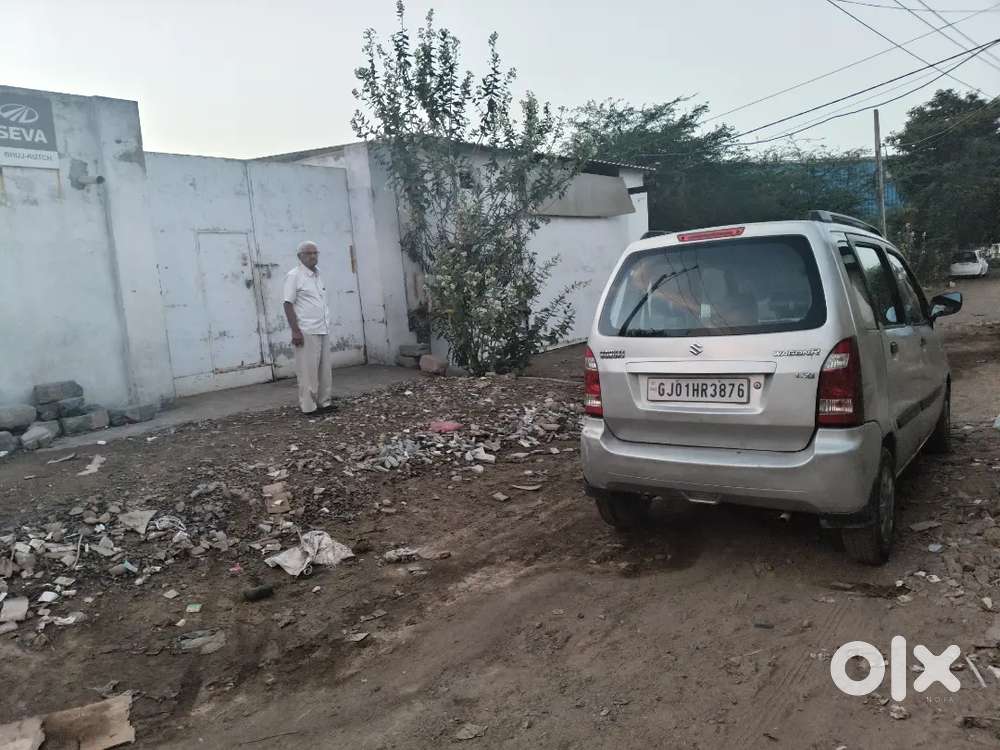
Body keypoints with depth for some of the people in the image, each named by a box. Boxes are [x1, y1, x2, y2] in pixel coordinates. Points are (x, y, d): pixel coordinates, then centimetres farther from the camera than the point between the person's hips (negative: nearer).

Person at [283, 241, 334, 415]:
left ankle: (325, 402, 18)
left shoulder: (317, 275, 15)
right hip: (306, 332, -8)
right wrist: (295, 331, -19)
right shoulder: (294, 276, -7)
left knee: (325, 369, 10)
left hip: (322, 330, 8)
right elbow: (288, 304, -12)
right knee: (308, 370, -5)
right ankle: (308, 406, 1)